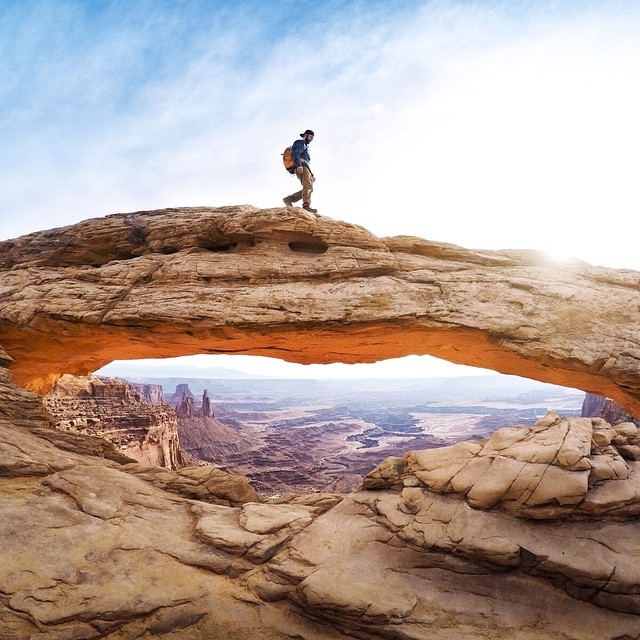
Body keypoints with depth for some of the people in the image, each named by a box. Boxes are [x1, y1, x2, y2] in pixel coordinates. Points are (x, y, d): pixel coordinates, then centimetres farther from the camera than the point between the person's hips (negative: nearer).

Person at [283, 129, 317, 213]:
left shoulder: (305, 147, 39)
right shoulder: (300, 143, 9)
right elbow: (296, 154, -10)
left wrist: (312, 175, 28)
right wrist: (299, 165, -26)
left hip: (306, 168, 9)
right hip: (301, 168, -9)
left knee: (309, 188, -5)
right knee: (308, 186, -26)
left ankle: (289, 199, -8)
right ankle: (306, 206, -41)